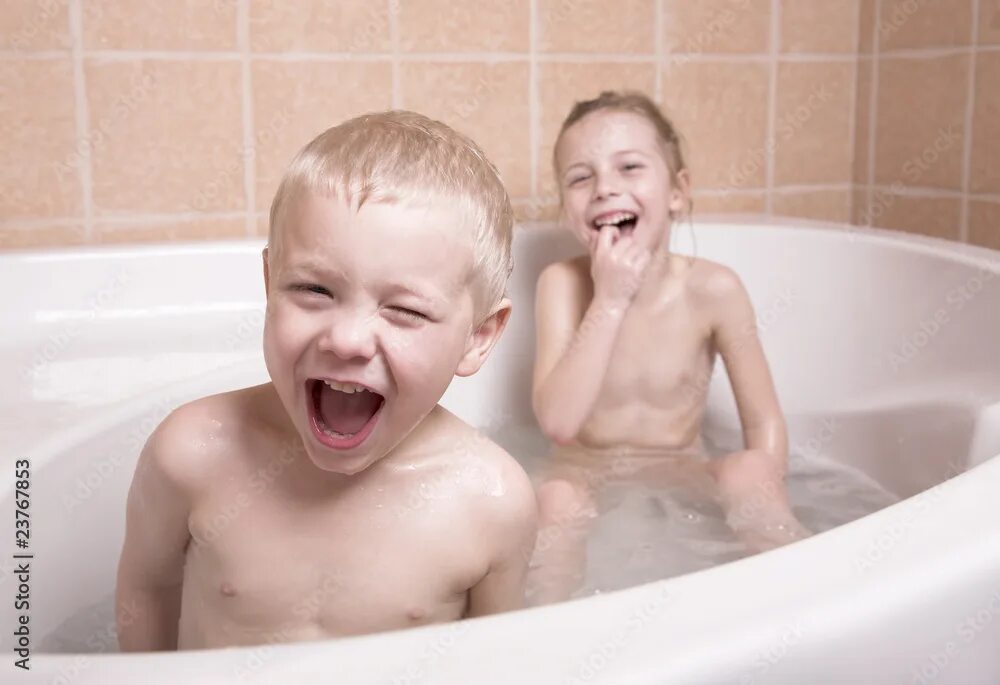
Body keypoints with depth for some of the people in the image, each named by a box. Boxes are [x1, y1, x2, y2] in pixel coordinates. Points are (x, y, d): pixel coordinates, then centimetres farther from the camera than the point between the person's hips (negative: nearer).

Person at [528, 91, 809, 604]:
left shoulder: (713, 290, -12)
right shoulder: (563, 284, -12)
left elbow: (764, 422, -6)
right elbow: (558, 422, -24)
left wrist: (764, 502, -23)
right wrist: (610, 301, -26)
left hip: (683, 472, 1)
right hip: (586, 473, 0)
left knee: (748, 471, -28)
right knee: (557, 502, -32)